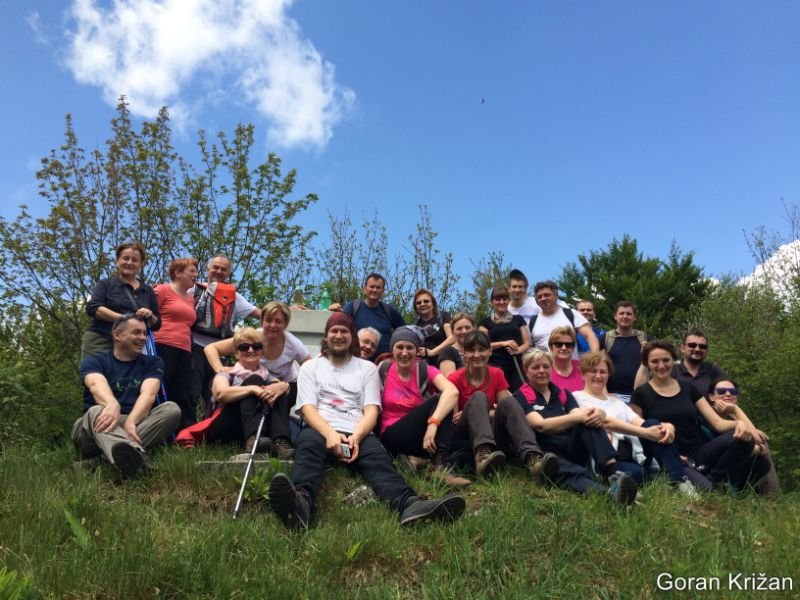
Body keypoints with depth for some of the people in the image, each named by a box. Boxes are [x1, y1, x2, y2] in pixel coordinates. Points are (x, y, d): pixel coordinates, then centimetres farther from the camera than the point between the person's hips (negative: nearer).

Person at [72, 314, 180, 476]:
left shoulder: (152, 363, 11)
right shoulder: (93, 361, 7)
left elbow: (148, 394, -9)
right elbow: (97, 385, -18)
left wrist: (131, 421, -32)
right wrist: (112, 405, -43)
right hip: (93, 432, -2)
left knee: (171, 409, -23)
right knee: (97, 411, -34)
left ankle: (103, 457, -36)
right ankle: (135, 455, -67)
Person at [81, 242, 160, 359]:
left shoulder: (148, 290, 16)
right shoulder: (106, 284, 8)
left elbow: (157, 324, 16)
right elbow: (92, 308, -8)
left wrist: (150, 316, -7)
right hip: (100, 343, -2)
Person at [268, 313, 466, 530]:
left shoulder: (367, 368, 19)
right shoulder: (311, 367, 18)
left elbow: (371, 410, 6)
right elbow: (308, 408, 3)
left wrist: (357, 436, -18)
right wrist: (330, 433, -20)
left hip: (358, 433, 1)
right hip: (320, 430, 0)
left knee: (378, 458, -32)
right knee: (308, 446, -37)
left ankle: (409, 504, -62)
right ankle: (301, 501, -67)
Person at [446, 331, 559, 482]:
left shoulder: (497, 374, 6)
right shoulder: (455, 379, -4)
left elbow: (507, 407, -4)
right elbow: (453, 418, -6)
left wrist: (479, 412, -16)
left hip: (491, 433, 3)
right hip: (464, 437, -2)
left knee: (508, 401, -26)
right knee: (478, 397, -30)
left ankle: (532, 457, -50)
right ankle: (482, 455, -57)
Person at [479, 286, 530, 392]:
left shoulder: (518, 319, 17)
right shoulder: (486, 322, 11)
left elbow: (527, 343, 13)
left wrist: (518, 350, -8)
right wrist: (503, 343, -11)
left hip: (516, 367, 2)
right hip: (495, 367, -2)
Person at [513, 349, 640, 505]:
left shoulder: (563, 394, 18)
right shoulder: (521, 398, 2)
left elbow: (579, 418, -1)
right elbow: (541, 425, -16)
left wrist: (598, 415, -25)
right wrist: (577, 416, -29)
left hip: (574, 452, 5)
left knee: (589, 419, -23)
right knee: (572, 474, -39)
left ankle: (614, 472, -42)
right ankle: (608, 492, -67)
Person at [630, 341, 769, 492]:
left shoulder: (688, 388, 12)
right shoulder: (641, 394, -1)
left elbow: (717, 423, 5)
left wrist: (739, 423, -17)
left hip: (700, 454, 5)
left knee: (742, 438, -21)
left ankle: (714, 483, -8)